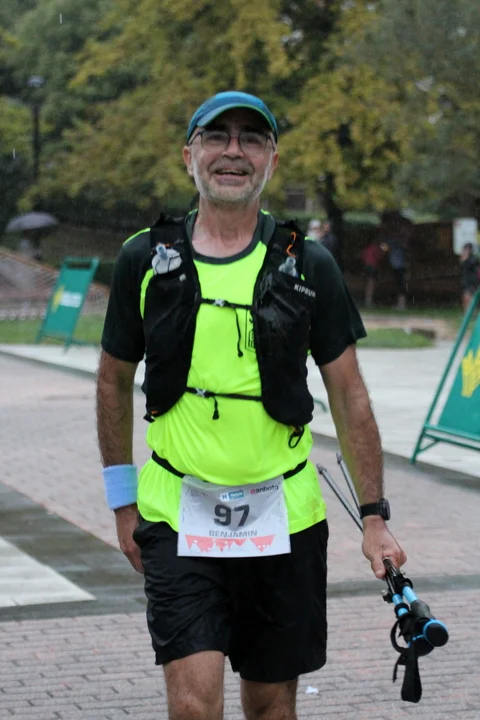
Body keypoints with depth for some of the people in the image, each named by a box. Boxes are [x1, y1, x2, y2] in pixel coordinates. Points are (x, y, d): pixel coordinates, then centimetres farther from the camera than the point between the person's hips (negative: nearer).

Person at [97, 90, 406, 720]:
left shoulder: (308, 267, -1)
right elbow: (115, 383, 12)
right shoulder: (144, 260, 1)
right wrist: (124, 502, 13)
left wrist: (374, 515, 0)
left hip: (283, 521, 1)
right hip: (178, 518, -1)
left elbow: (349, 396, 3)